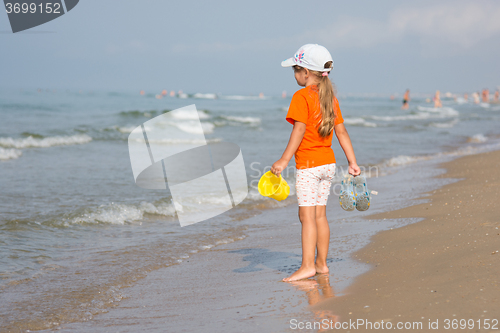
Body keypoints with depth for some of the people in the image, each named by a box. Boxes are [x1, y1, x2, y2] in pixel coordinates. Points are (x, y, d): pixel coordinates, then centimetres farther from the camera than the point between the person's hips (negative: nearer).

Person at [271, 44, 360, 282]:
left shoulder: (301, 96, -12)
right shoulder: (330, 97, 10)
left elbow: (299, 130, -20)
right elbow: (341, 131, 10)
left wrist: (284, 160, -21)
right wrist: (352, 162, 12)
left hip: (308, 165, -8)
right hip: (328, 163, 8)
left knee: (306, 215, -8)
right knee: (320, 214, 13)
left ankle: (307, 265, -11)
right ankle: (321, 263, 16)